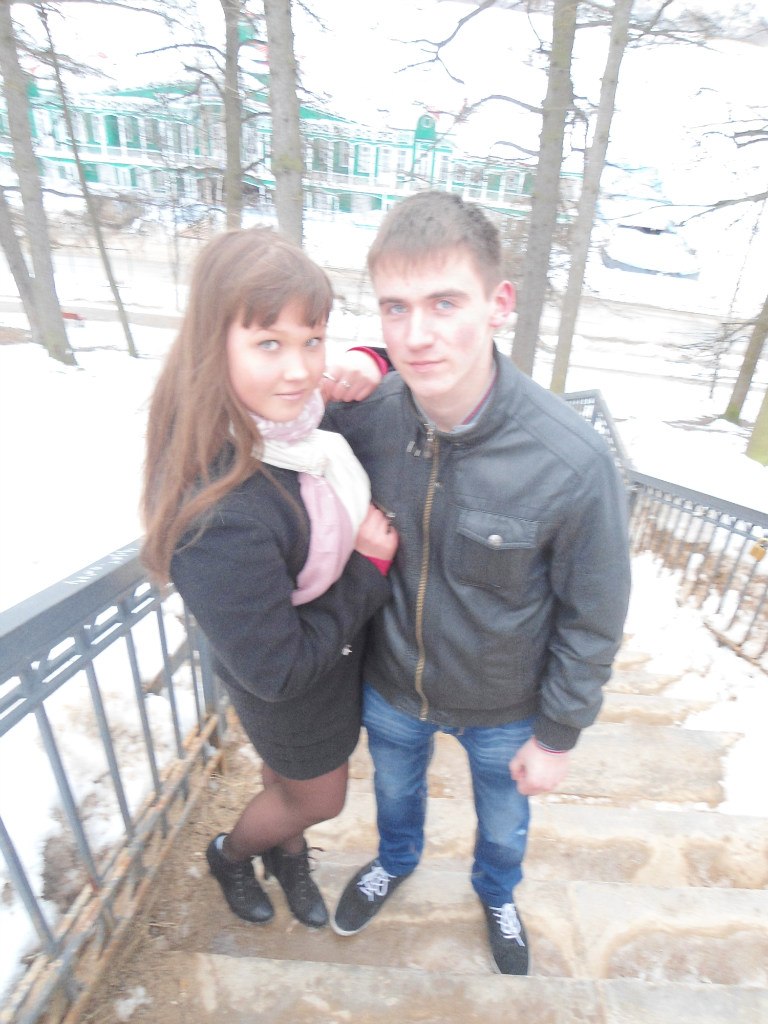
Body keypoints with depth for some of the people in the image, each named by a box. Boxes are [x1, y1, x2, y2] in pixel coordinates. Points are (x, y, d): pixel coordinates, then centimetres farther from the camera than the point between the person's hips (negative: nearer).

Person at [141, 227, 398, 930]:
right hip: (295, 695, -6)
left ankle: (288, 857, 67)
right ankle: (231, 855, 60)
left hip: (339, 650, 6)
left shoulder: (300, 417, -18)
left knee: (293, 780, 33)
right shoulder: (218, 515, -40)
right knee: (318, 798, 26)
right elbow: (277, 668, -29)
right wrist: (373, 565, -23)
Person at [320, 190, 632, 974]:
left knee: (504, 823, 30)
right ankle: (395, 861, 70)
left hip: (504, 709, -1)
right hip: (389, 687, 2)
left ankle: (496, 894, 68)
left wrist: (558, 735, -5)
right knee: (395, 790, 33)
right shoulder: (362, 413, -23)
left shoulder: (572, 462, -30)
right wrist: (325, 398, -26)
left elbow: (592, 620, -16)